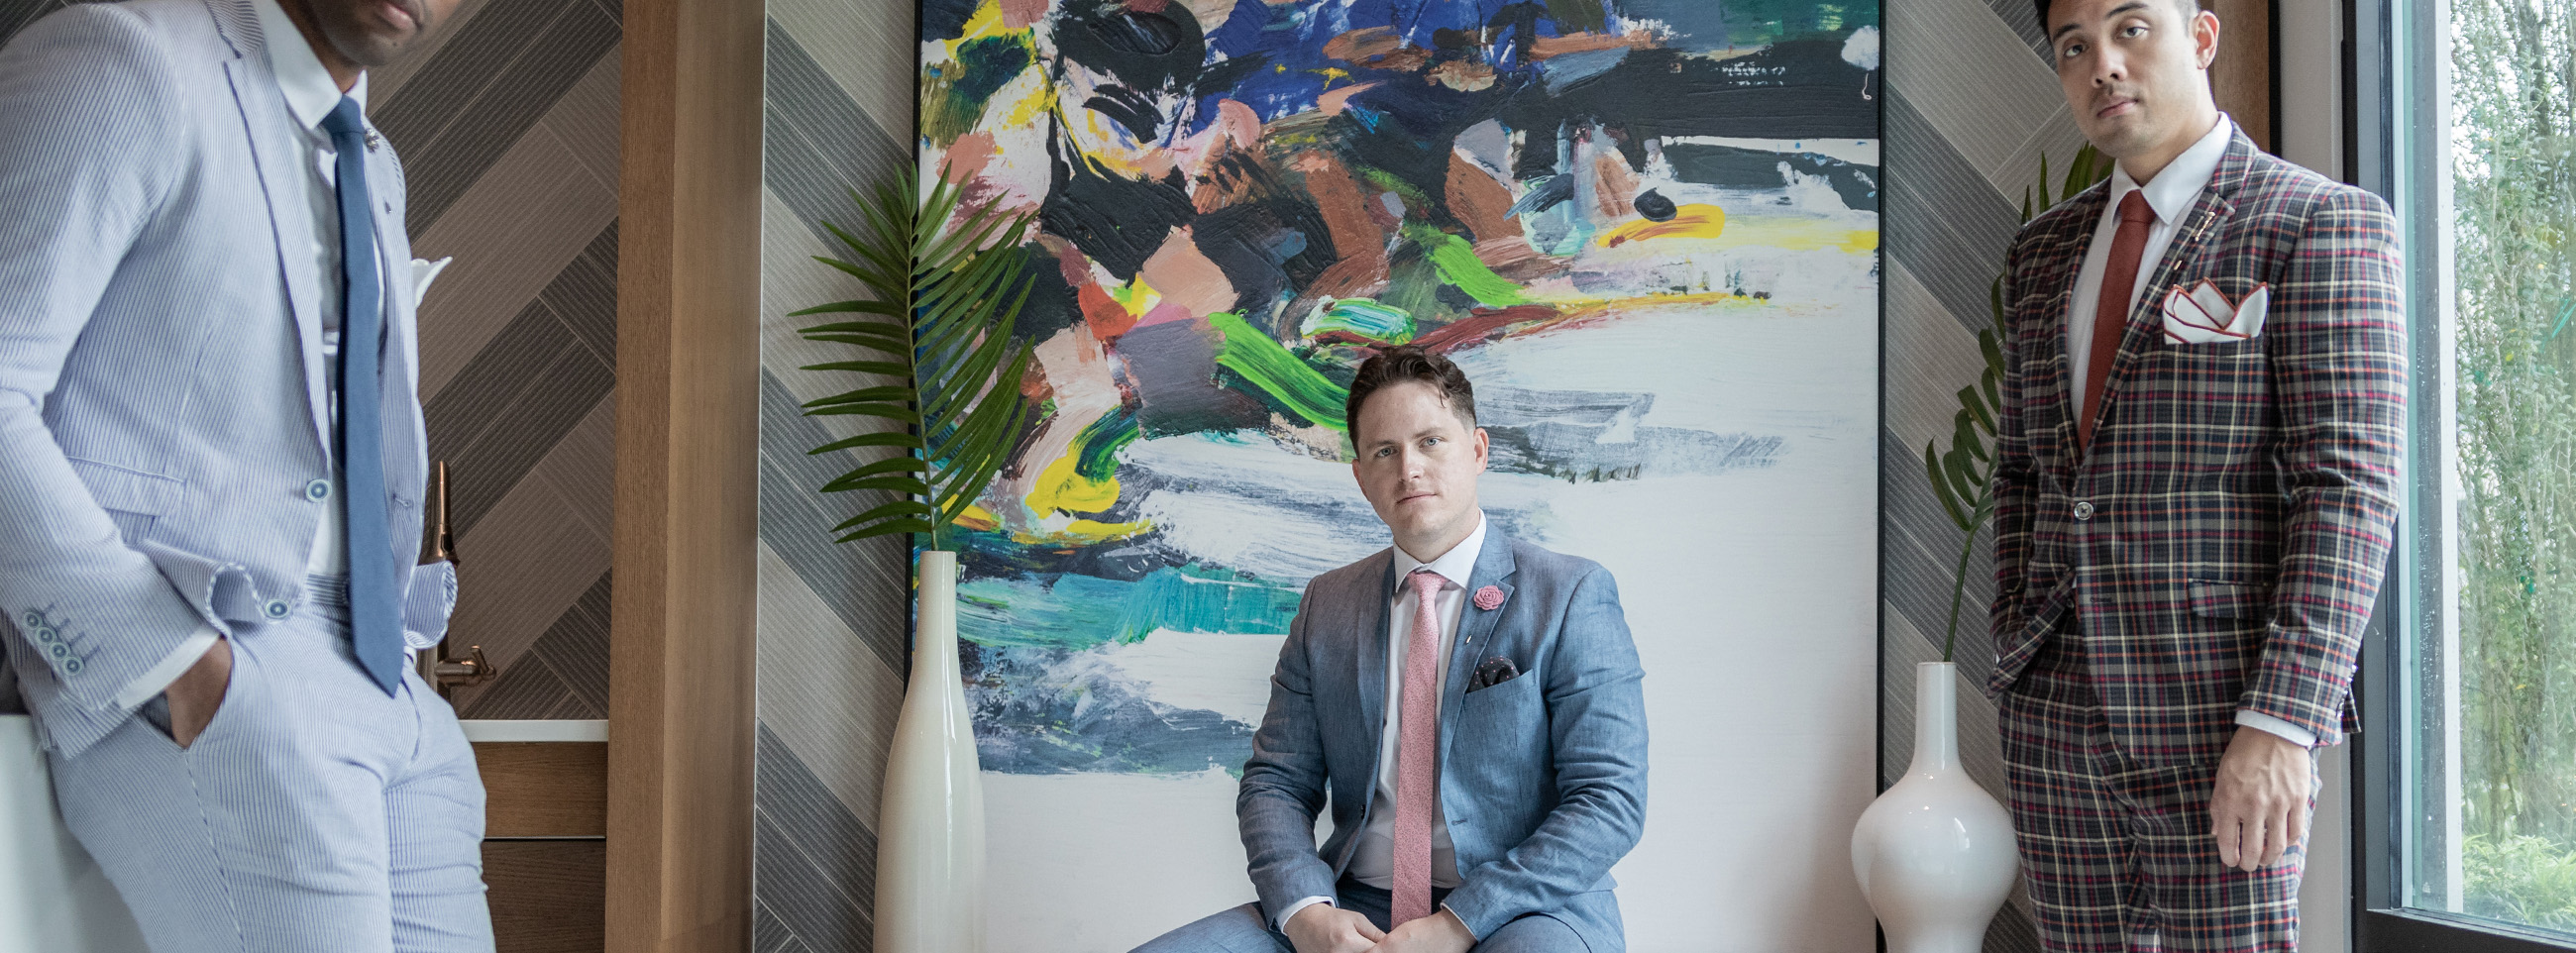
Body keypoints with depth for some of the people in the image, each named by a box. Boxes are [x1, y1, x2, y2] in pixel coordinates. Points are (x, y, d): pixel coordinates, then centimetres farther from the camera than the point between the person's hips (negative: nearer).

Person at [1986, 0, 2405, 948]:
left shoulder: (2322, 223, -4)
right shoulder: (2042, 251, 15)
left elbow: (2349, 488, -11)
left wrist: (2281, 723, -18)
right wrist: (2020, 662, 12)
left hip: (2220, 719, -5)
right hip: (2057, 711, 6)